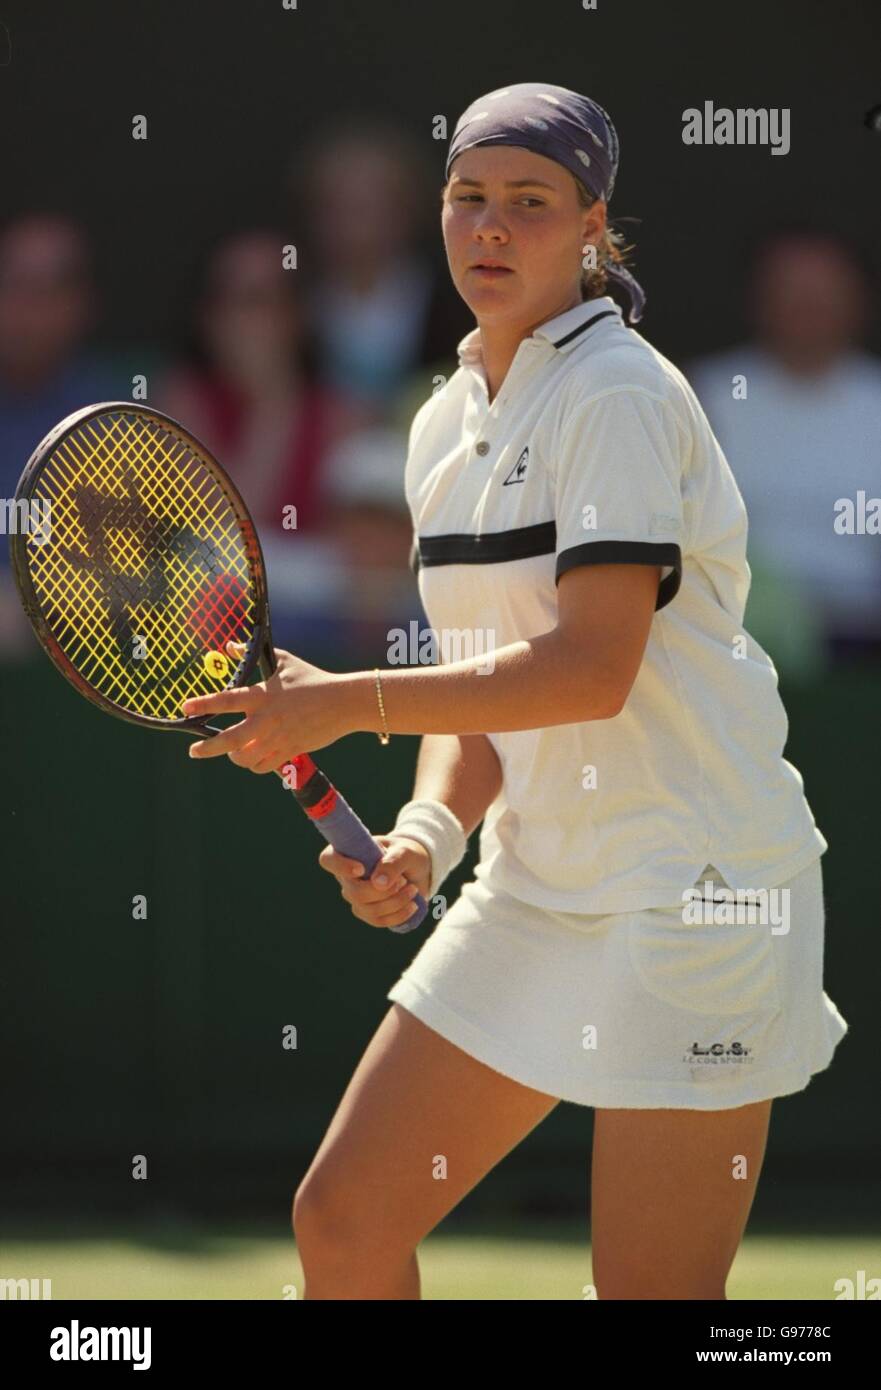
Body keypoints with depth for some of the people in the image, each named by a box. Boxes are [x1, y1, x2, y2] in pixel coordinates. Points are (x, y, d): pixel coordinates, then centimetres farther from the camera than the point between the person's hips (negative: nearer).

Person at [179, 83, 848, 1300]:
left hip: (690, 879, -8)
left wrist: (347, 704, -20)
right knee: (343, 1220, 6)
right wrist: (430, 831, -6)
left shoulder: (621, 396, -14)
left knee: (649, 1291, -8)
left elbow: (589, 670, -23)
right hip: (537, 887, 8)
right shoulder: (447, 425, 11)